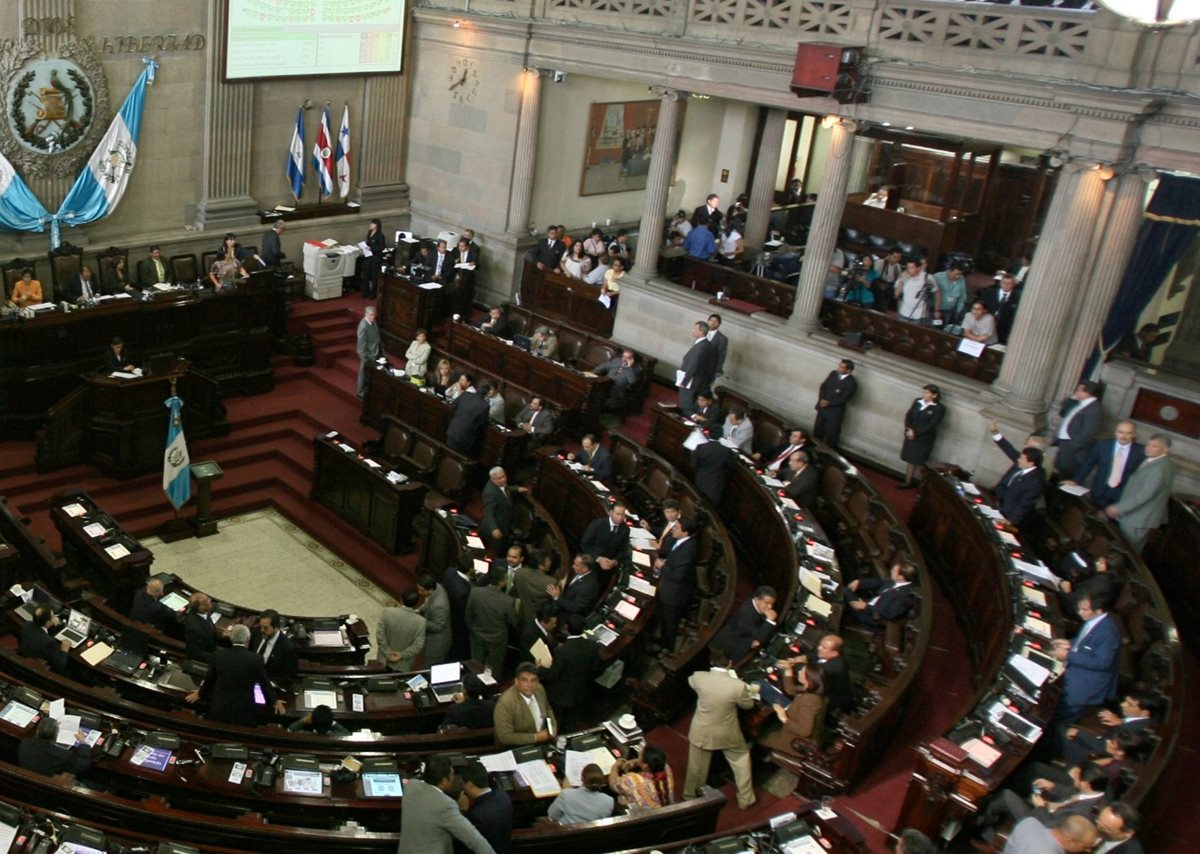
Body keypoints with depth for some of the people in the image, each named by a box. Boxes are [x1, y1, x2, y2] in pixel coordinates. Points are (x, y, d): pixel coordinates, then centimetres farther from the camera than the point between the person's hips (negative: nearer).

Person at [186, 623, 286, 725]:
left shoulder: (218, 655, -3)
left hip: (219, 710, 3)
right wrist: (273, 702, 22)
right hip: (244, 713, -3)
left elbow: (209, 679, 12)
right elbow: (265, 684, 4)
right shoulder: (256, 659, -9)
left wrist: (200, 694, 33)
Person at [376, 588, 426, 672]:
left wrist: (387, 653, -10)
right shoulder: (421, 621, -24)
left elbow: (380, 634, -17)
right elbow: (418, 645, -21)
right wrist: (402, 655, -13)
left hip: (385, 658, 2)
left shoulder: (387, 612, -22)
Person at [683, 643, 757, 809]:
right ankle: (745, 800, 40)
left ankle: (690, 798, 45)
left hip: (701, 732, 1)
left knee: (697, 767, 24)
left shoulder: (698, 677, -22)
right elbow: (749, 704, -8)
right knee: (741, 760, 27)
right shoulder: (738, 685, -29)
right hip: (727, 734, -1)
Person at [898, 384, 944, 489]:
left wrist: (915, 432, -18)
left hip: (924, 439, -5)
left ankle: (909, 482, 11)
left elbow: (931, 425, -16)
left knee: (914, 461, 1)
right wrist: (909, 429, -13)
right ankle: (908, 480, 18)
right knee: (909, 459, 9)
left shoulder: (939, 408, -12)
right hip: (910, 435, 5)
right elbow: (908, 415, 3)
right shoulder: (917, 402, 3)